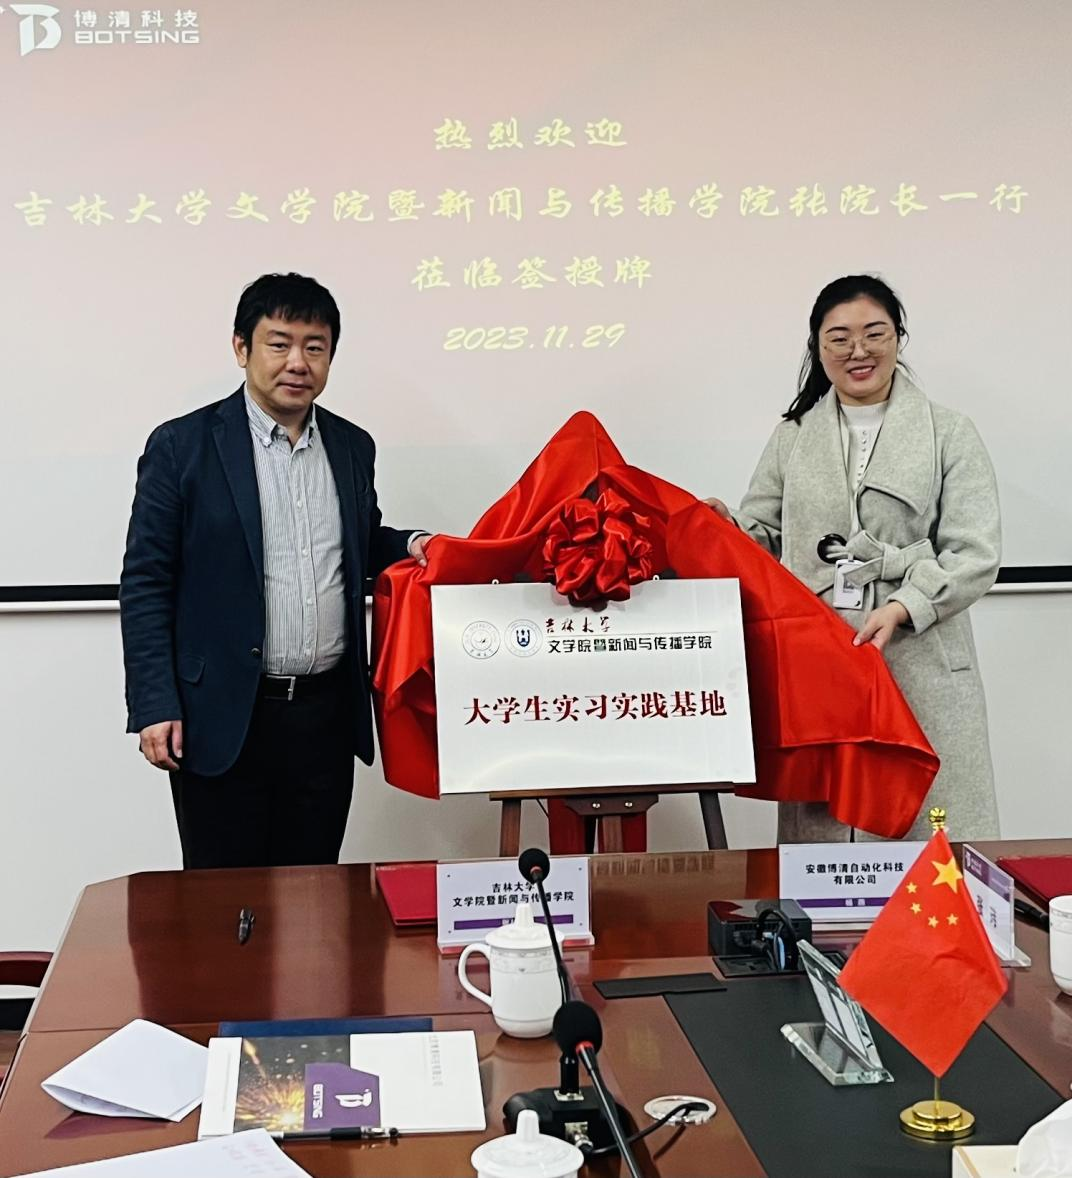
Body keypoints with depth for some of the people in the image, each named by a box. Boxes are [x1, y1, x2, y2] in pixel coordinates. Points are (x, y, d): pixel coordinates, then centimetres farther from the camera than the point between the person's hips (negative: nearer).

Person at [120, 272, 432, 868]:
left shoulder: (353, 446, 9)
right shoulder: (183, 445, -5)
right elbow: (145, 581, -5)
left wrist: (410, 546, 2)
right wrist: (155, 706, -11)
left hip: (327, 714, 4)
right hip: (223, 718, -4)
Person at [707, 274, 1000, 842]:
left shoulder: (948, 434, 6)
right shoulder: (791, 438, 15)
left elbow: (974, 555, -2)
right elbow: (761, 537, 13)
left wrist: (900, 609, -16)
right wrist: (724, 524, -9)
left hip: (919, 667, -2)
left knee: (930, 836, 0)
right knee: (817, 832, 4)